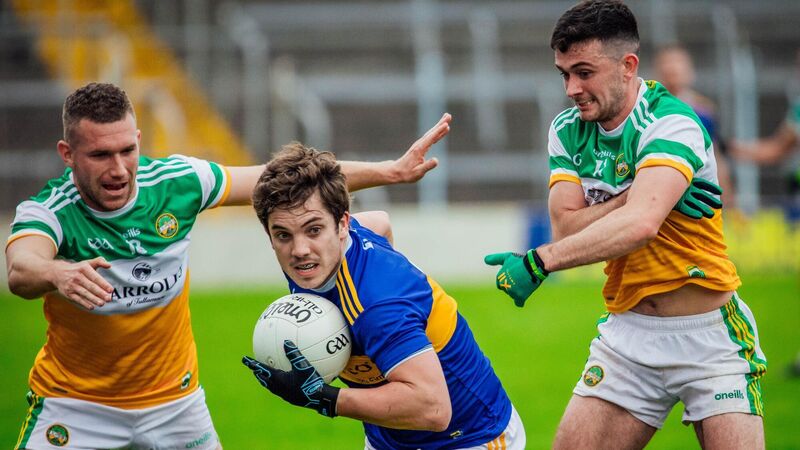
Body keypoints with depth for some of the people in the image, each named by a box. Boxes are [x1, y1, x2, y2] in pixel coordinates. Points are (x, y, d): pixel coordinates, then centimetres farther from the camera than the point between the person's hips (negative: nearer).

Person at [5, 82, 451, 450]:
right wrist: (58, 275, -70)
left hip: (173, 399, 3)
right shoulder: (48, 211, -23)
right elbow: (21, 270, -46)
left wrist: (389, 171, -6)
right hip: (74, 404, -3)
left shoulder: (176, 181, -14)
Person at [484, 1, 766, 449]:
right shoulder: (567, 130, 3)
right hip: (628, 333, 5)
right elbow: (566, 227, -7)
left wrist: (540, 261, -38)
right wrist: (645, 193, -20)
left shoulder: (672, 123, -18)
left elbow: (640, 224, -34)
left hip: (707, 332, -5)